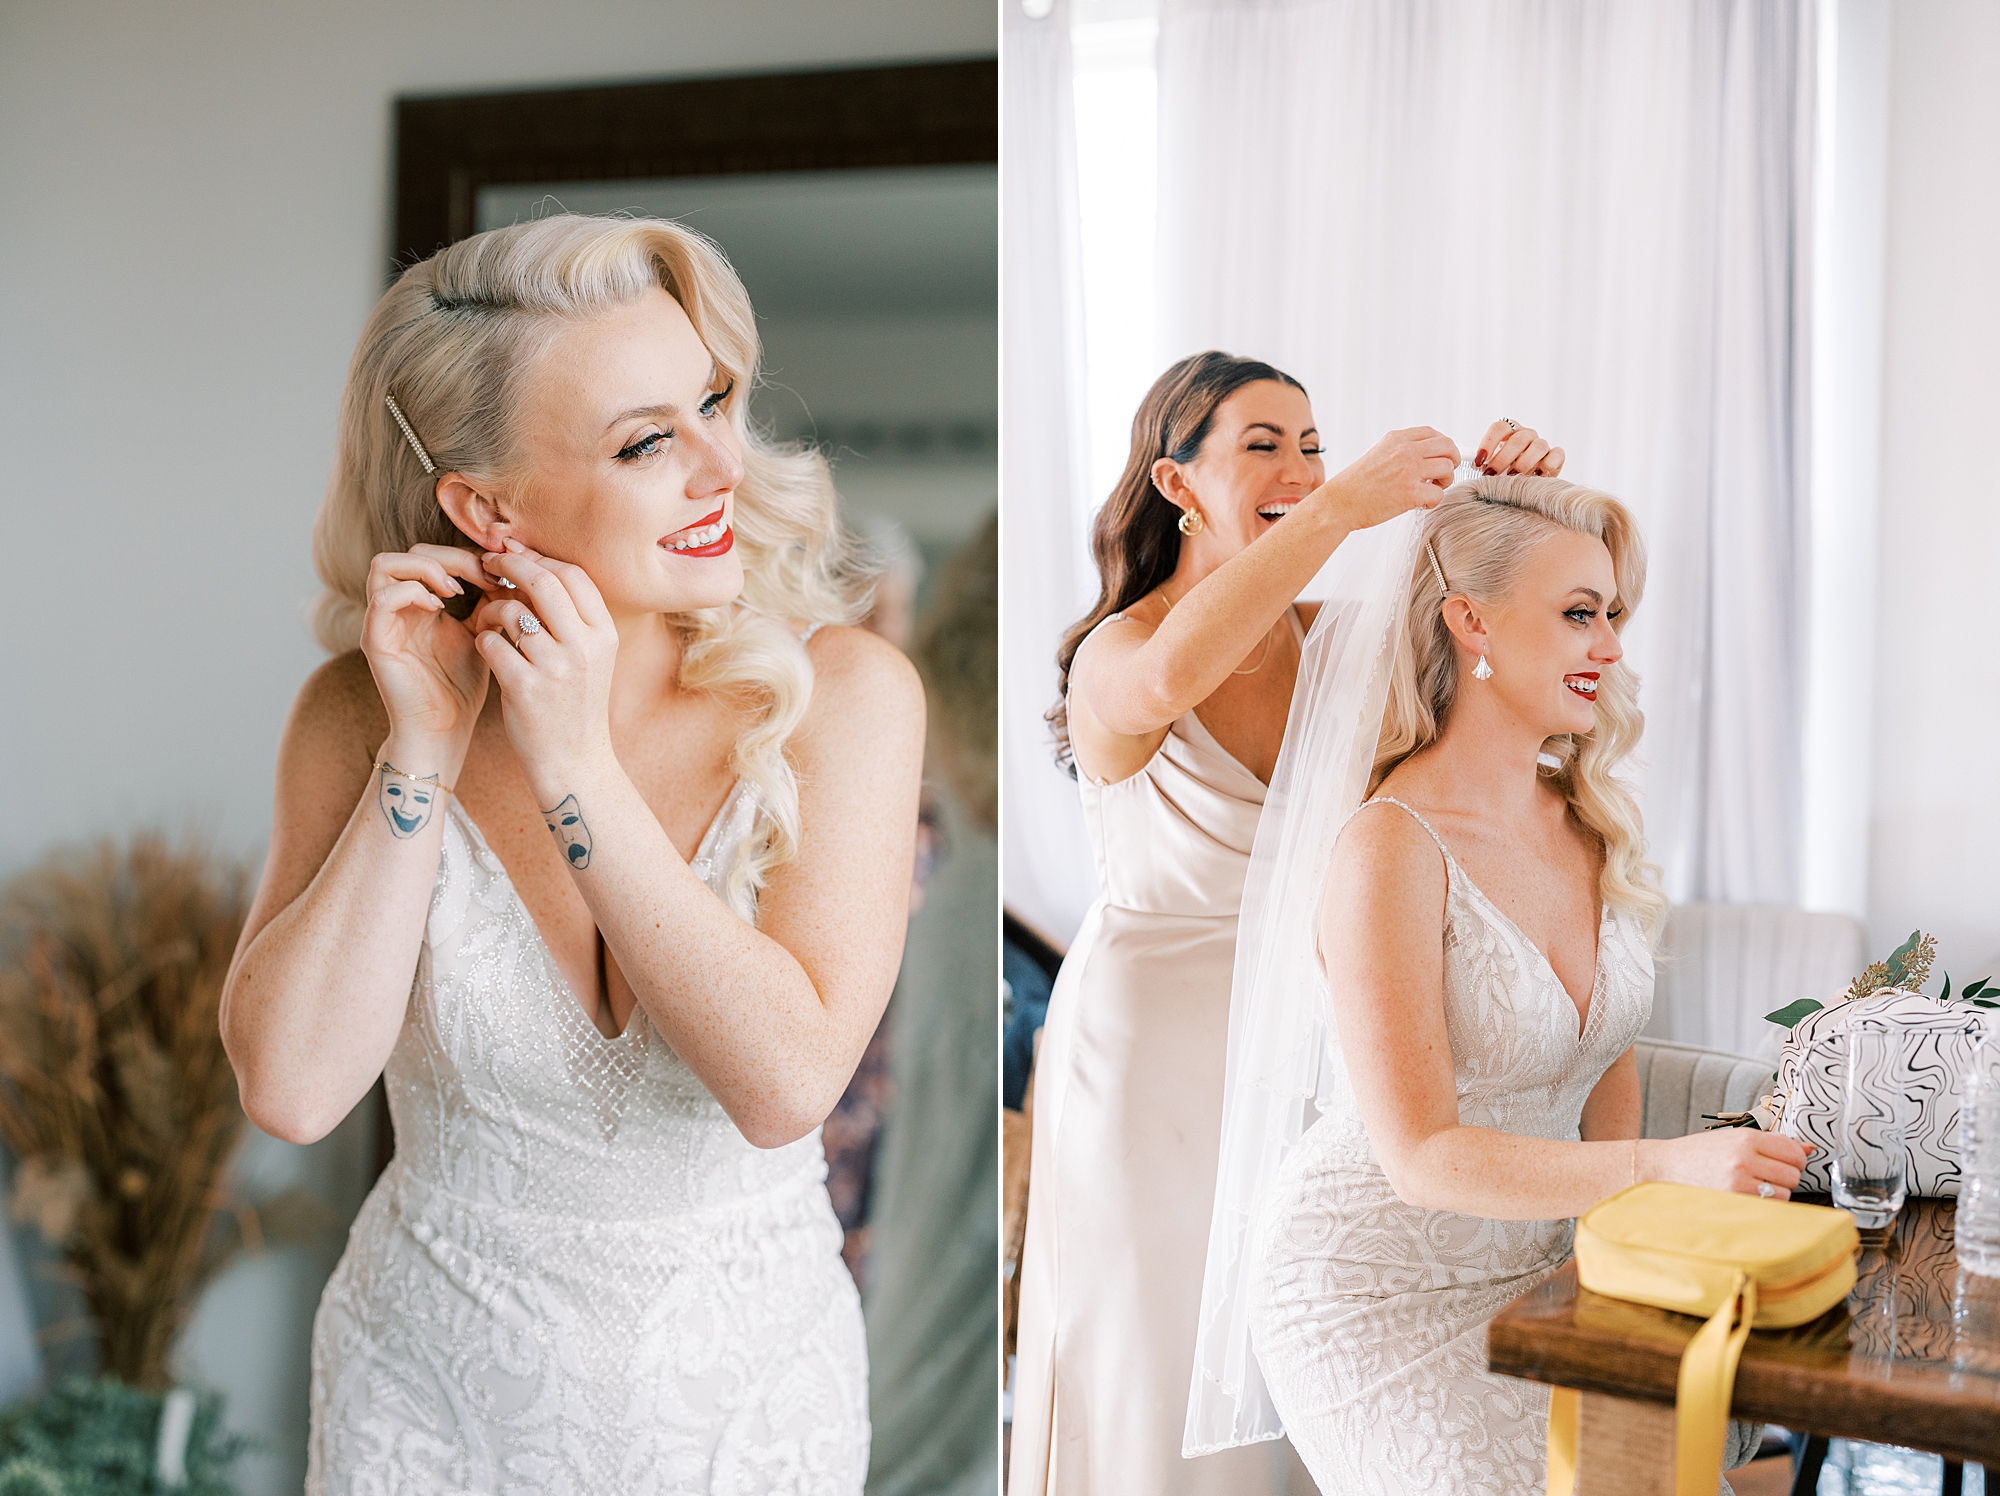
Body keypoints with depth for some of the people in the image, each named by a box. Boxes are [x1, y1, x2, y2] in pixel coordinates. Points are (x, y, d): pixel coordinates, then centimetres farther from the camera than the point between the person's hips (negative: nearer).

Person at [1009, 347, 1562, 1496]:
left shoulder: (1328, 637, 1)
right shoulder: (1112, 657, -17)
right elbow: (1169, 677, -41)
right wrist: (1342, 507, -41)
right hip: (1153, 1034, -5)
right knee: (1163, 1367, 8)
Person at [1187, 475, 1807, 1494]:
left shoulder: (1589, 820, 2)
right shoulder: (1389, 849, -21)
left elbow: (1609, 1062, 12)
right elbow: (1423, 1157, -26)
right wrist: (1665, 1169, -35)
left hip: (1537, 1261, 7)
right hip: (1377, 1287, -6)